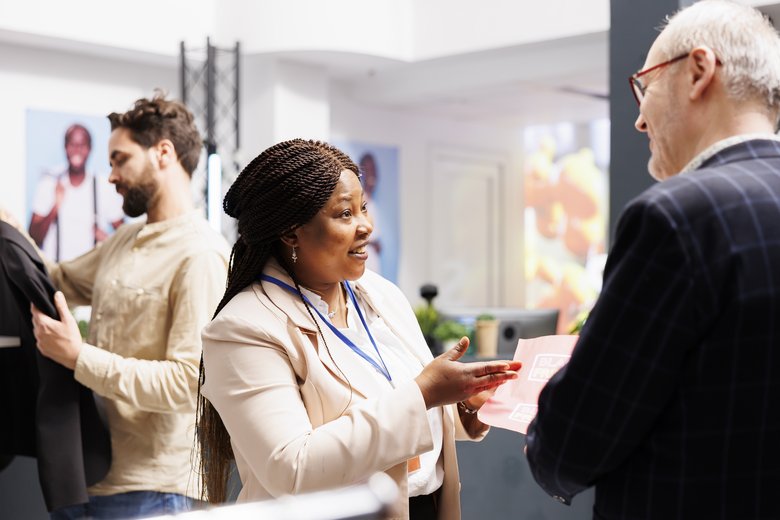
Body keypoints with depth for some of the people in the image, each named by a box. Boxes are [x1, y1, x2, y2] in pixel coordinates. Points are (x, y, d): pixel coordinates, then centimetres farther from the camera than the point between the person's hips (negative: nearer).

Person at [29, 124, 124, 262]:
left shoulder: (104, 188, 1)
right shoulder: (49, 183, 1)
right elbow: (33, 239, -2)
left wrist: (107, 240, -13)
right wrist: (55, 208, -16)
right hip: (53, 265, 0)